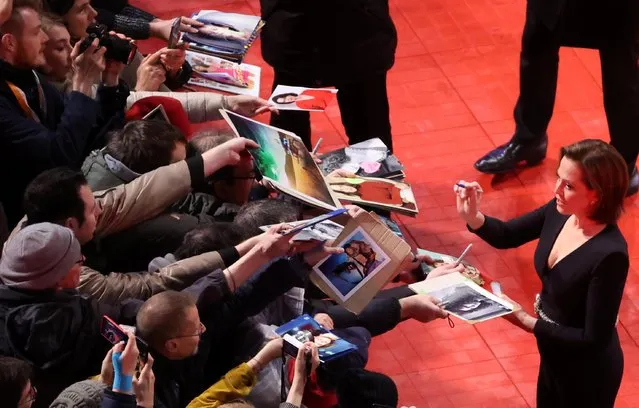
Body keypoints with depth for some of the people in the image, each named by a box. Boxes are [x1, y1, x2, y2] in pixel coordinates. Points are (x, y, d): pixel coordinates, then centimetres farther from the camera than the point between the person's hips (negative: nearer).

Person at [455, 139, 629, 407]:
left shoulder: (609, 255, -33)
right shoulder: (560, 212, -13)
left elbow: (594, 339, -27)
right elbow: (506, 236, 4)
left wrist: (528, 323, -22)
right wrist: (473, 218, -16)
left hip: (587, 372, -7)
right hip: (553, 353, 7)